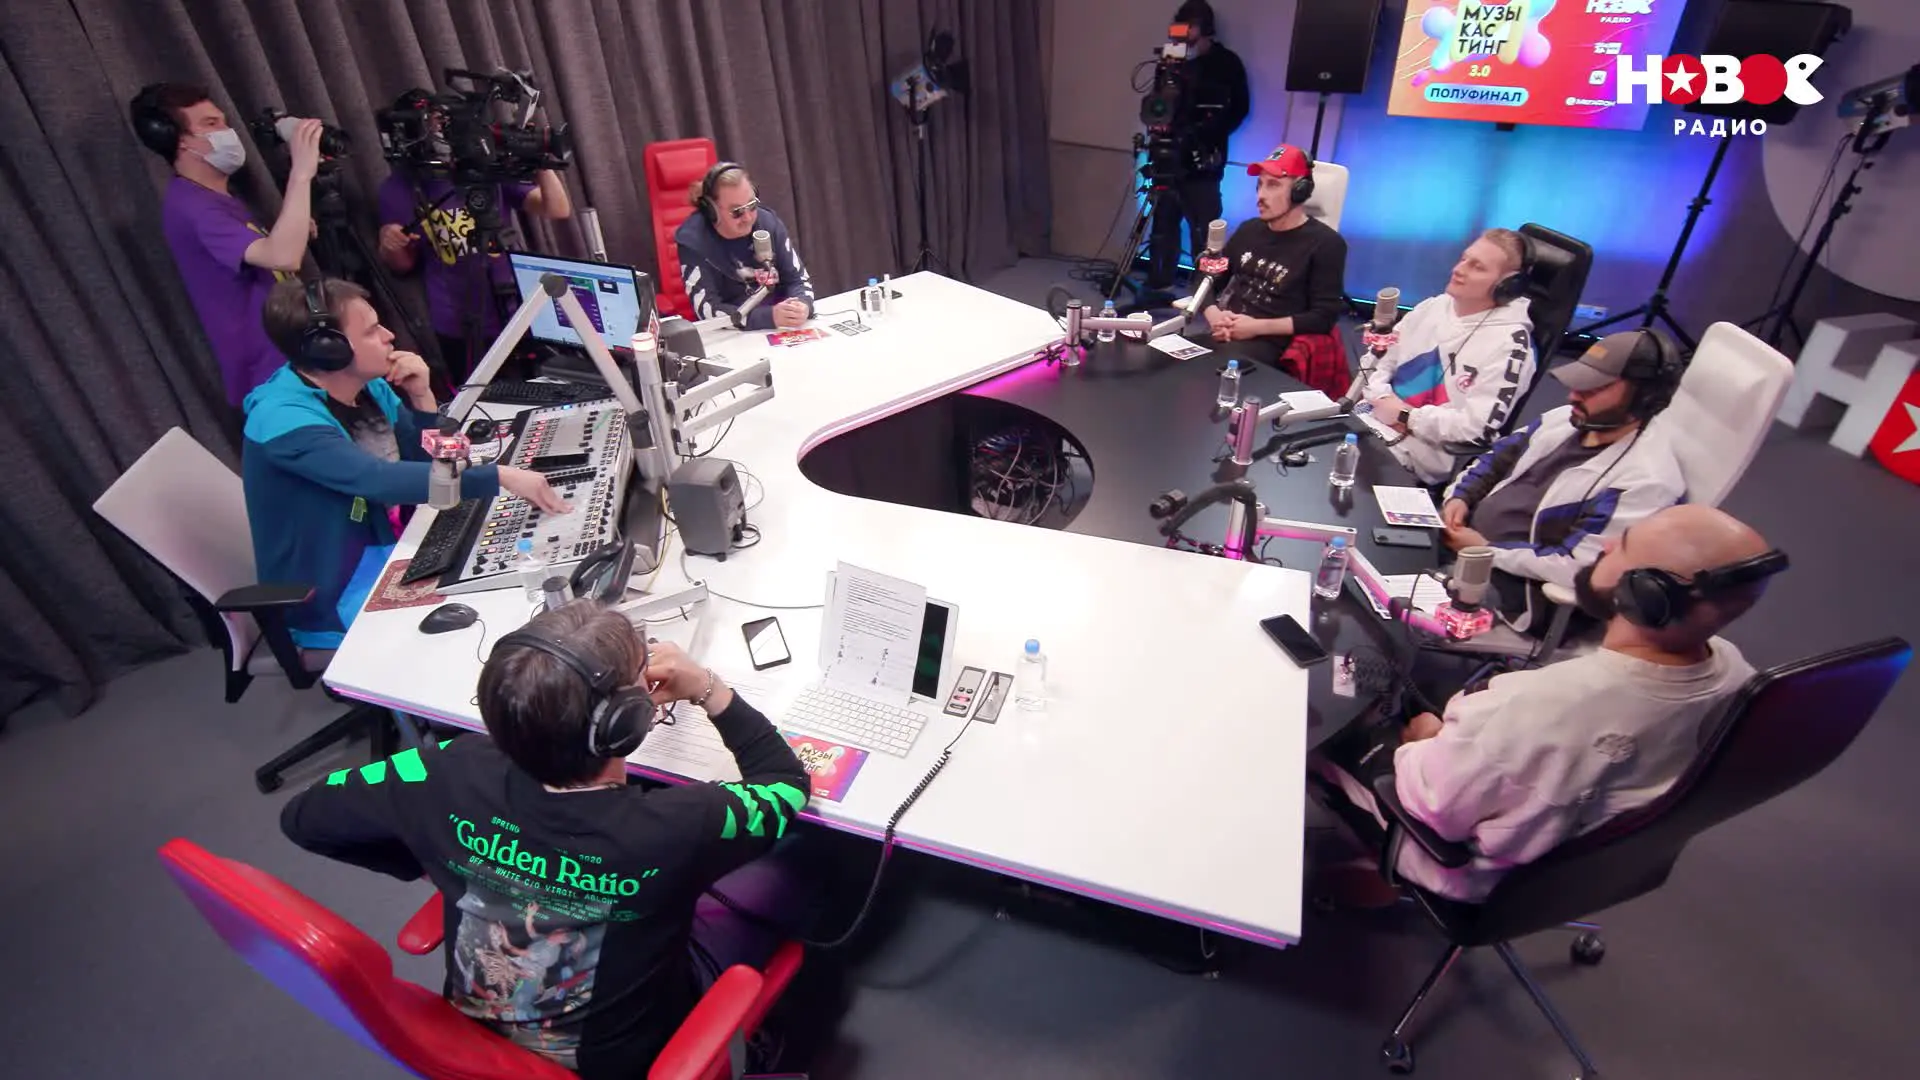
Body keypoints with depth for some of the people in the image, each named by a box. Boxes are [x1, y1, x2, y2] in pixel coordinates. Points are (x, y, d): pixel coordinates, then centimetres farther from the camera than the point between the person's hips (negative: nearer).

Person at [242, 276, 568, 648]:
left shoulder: (367, 385, -2)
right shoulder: (284, 420, -25)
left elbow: (428, 462, 3)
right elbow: (382, 480, -38)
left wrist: (421, 397, -13)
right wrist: (501, 476, -42)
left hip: (385, 551, 7)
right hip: (332, 599, -7)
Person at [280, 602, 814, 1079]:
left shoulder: (452, 776, -30)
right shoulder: (674, 829, -39)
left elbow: (300, 816, -9)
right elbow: (787, 783, -17)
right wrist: (709, 690, -13)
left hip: (481, 1021, 4)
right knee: (791, 865, 13)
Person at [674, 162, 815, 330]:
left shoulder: (768, 222, -3)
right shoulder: (693, 241, -14)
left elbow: (798, 278, 1)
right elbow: (707, 309, -19)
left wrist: (802, 305, -23)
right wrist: (770, 316, -32)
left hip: (779, 329, 4)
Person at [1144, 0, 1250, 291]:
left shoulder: (1227, 63, 2)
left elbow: (1240, 108, 3)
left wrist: (1209, 134, -11)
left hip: (1203, 161, -4)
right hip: (1169, 156, 4)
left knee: (1203, 230, -6)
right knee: (1163, 222, 7)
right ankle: (1158, 284, 17)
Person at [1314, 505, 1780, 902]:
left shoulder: (1536, 709, -44)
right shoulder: (1729, 669, -21)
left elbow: (1430, 807, -28)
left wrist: (1425, 741, -7)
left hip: (1473, 870, -6)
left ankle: (1385, 867, 28)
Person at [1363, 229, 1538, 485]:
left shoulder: (1509, 342, -12)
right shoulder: (1432, 306, 9)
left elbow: (1477, 426, -19)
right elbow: (1379, 360, 11)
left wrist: (1404, 416, -17)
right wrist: (1382, 399, -11)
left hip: (1420, 451, -6)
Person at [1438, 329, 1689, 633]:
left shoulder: (1646, 479, -20)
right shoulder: (1568, 419, 4)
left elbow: (1576, 567, -25)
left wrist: (1487, 550, -20)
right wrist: (1460, 497, -4)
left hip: (1514, 585, -8)